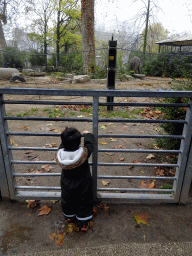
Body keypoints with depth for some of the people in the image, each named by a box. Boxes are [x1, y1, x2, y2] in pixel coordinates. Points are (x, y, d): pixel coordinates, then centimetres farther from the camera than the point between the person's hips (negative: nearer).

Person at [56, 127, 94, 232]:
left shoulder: (60, 153, -24)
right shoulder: (83, 153, -31)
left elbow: (63, 145, -1)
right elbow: (89, 144, -11)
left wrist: (67, 138, 15)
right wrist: (87, 134, 6)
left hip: (67, 185, 3)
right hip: (82, 186, -3)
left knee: (68, 201, 28)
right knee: (84, 203, 19)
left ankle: (69, 216, 53)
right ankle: (84, 223, 34)